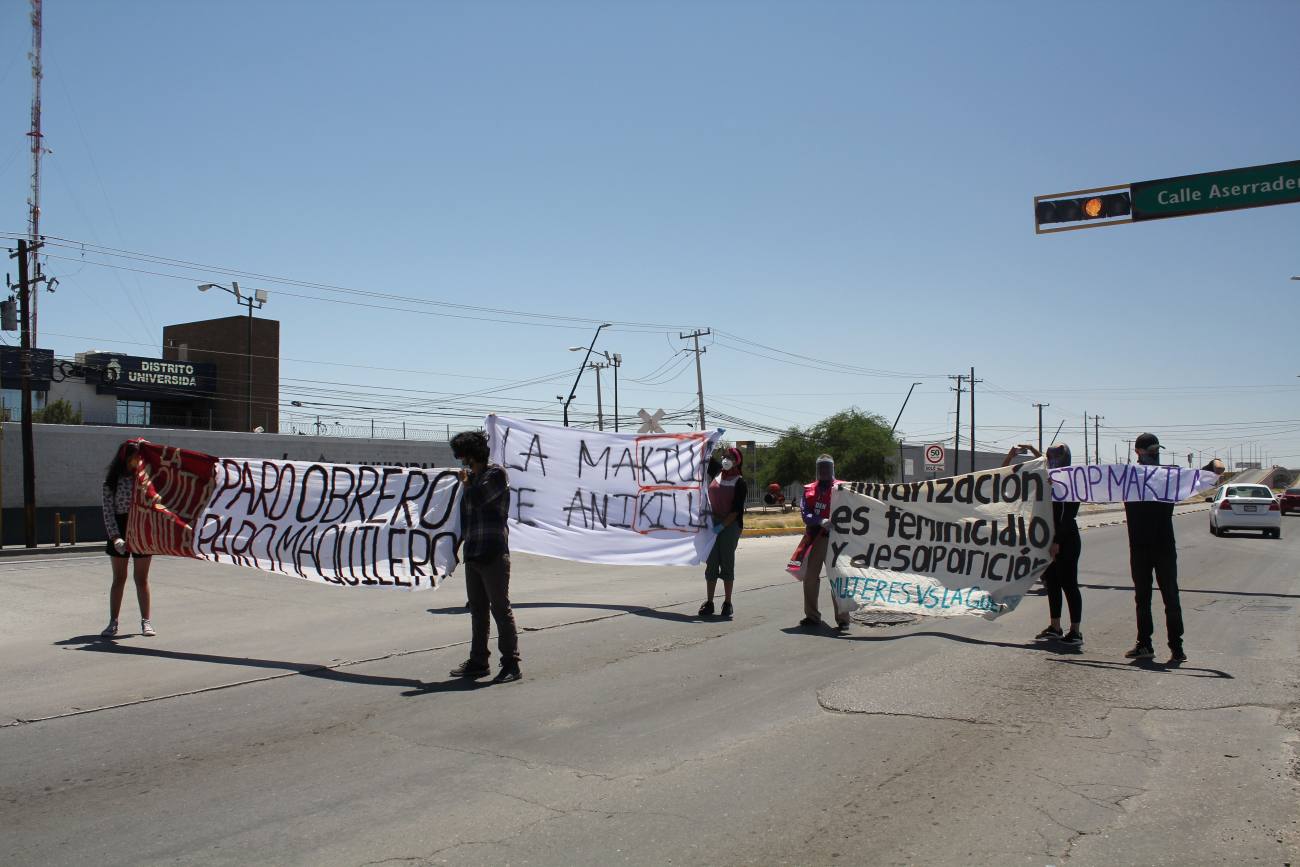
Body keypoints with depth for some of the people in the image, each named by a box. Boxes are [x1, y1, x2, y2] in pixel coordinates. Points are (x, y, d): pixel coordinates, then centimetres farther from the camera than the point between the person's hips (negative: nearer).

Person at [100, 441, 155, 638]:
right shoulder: (112, 480, -2)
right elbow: (108, 510, -7)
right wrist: (115, 537, -15)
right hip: (119, 530, 0)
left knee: (142, 578, 6)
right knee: (119, 578, 6)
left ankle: (145, 621, 12)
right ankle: (113, 622, 13)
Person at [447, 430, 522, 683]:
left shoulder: (497, 473, -6)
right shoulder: (474, 478, 19)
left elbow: (477, 498, -20)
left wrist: (466, 482, -2)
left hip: (493, 555, -8)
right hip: (473, 555, 8)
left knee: (500, 608, -6)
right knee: (478, 610, 12)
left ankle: (511, 664, -2)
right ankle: (479, 661, 20)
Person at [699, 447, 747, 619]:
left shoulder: (740, 483, -7)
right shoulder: (717, 473, 6)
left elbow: (736, 510, -13)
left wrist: (722, 526, -19)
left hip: (730, 525, -4)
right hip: (713, 523, 5)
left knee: (727, 563, 1)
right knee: (711, 563, 5)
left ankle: (727, 603, 10)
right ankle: (709, 603, 9)